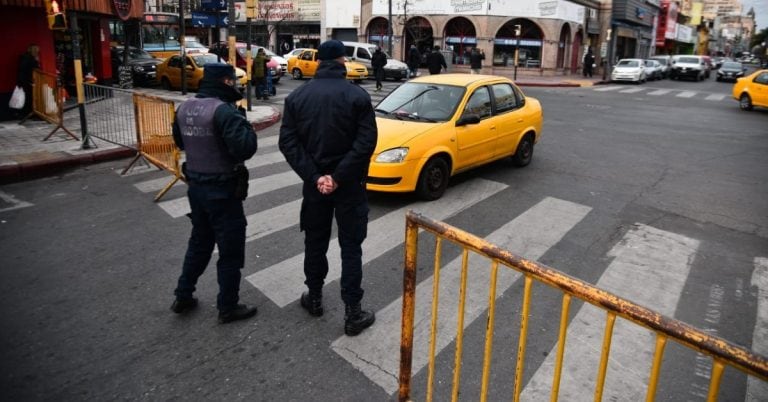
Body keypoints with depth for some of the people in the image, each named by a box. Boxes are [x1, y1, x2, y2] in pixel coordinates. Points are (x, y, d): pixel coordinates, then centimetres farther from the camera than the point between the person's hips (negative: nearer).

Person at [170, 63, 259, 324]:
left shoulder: (185, 108, 5)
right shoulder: (223, 110, -21)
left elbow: (180, 142, 19)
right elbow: (245, 149, -26)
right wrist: (243, 122, -12)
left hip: (196, 186, 8)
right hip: (222, 190, -8)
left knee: (199, 241, 24)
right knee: (231, 249, 6)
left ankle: (183, 297, 34)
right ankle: (228, 308, 18)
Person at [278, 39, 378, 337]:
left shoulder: (297, 96, 1)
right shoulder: (358, 95, -8)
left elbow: (287, 142, -7)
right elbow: (366, 141, -18)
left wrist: (314, 176, -12)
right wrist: (338, 176, -16)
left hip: (314, 183, 3)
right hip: (349, 184, -3)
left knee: (315, 242, 18)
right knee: (351, 248, 5)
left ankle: (314, 299, 33)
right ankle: (353, 313, 9)